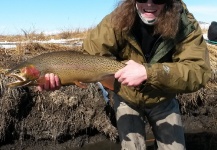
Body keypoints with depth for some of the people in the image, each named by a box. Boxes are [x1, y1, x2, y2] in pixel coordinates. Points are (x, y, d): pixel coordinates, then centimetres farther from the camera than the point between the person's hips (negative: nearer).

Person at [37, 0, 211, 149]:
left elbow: (200, 70, -37)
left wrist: (147, 72, -49)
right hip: (127, 98, 0)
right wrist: (60, 75, -49)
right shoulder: (118, 21, -26)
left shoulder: (186, 25, -26)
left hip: (163, 101, 1)